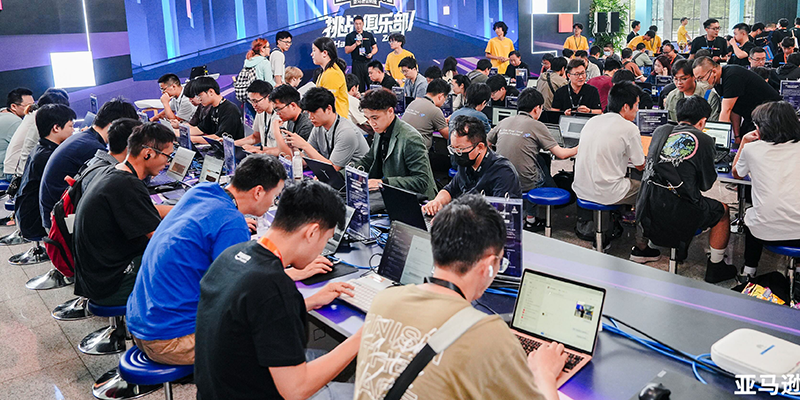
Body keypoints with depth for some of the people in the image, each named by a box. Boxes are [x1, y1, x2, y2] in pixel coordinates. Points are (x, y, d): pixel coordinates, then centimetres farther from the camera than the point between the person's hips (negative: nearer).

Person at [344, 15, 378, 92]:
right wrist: (355, 44, -14)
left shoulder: (369, 35, 13)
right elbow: (347, 50, 0)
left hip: (368, 62, 2)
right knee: (358, 85, -3)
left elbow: (375, 48, 16)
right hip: (356, 64, -2)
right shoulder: (350, 36, 6)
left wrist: (371, 54, -5)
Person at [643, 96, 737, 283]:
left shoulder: (660, 131, 9)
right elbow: (706, 185, 5)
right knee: (723, 211, 22)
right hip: (677, 216, -5)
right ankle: (715, 268, 31)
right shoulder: (704, 141, -4)